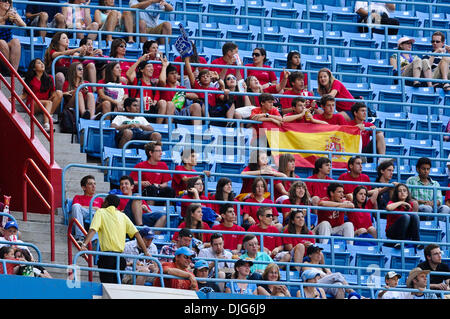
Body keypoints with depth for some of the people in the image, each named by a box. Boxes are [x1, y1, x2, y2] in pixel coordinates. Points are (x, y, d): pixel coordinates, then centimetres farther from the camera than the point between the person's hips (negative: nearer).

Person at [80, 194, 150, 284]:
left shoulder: (100, 212, 4)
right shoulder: (123, 216, 15)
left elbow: (93, 230, -13)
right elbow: (136, 234, 10)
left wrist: (84, 245, -23)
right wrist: (146, 252, 11)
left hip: (107, 257, -4)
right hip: (120, 258, 4)